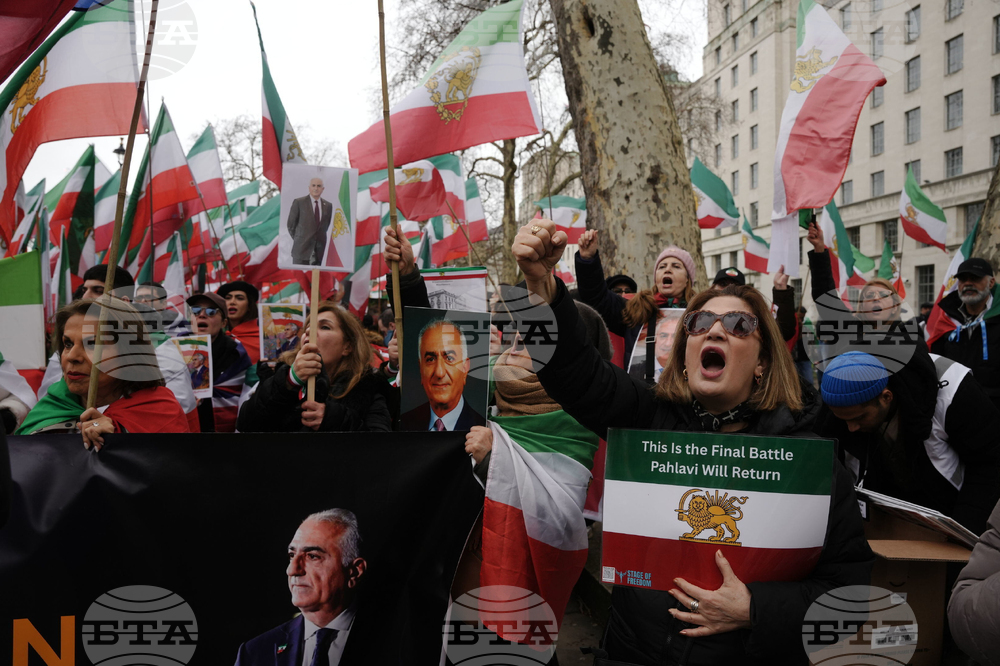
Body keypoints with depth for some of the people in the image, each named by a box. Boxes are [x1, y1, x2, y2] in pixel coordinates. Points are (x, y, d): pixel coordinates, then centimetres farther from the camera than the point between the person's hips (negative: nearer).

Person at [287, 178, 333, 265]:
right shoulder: (299, 202, -1)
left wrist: (321, 239, 10)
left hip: (320, 250, 3)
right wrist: (299, 240, 3)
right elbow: (291, 224, 2)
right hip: (302, 248, -3)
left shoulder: (328, 205, 9)